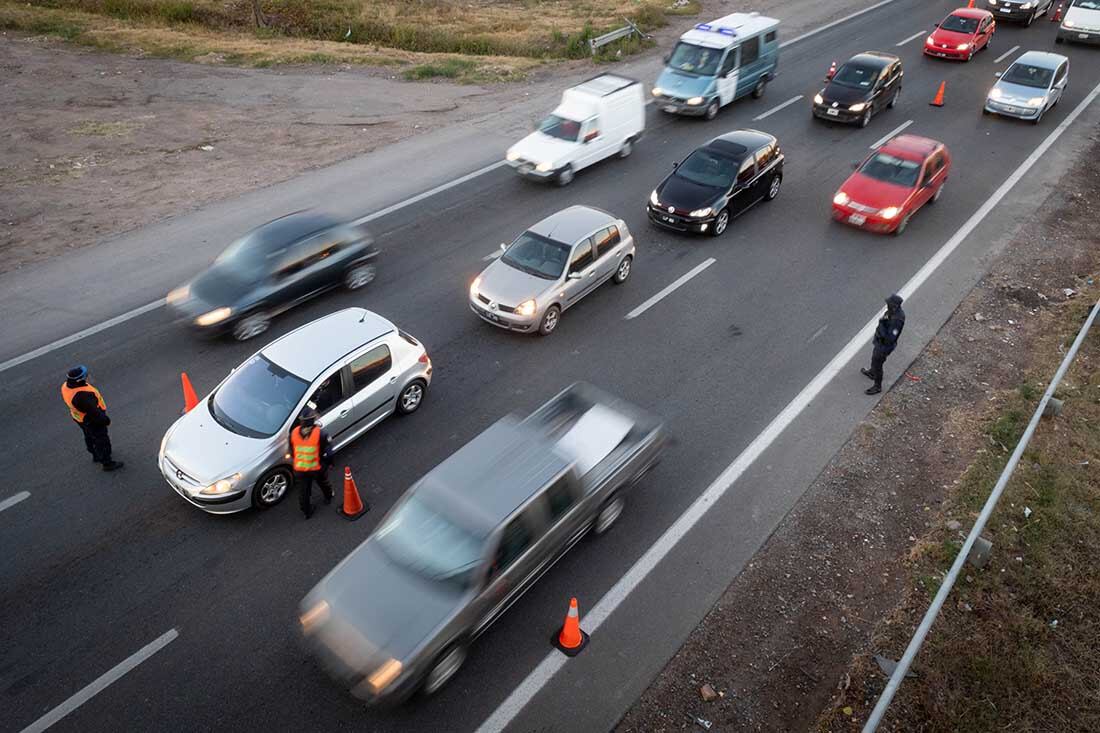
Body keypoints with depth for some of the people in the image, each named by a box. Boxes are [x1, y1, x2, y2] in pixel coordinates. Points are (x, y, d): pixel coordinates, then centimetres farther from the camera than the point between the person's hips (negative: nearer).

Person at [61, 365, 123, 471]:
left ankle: (96, 455, 54)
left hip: (79, 417, 9)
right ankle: (107, 463, 32)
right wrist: (105, 420, -15)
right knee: (102, 440, 13)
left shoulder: (66, 386, -16)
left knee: (90, 437, 31)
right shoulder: (81, 396, -43)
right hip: (92, 421, -9)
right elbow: (93, 411, -31)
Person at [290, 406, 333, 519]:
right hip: (317, 468, -1)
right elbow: (327, 453, -13)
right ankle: (328, 497, 54)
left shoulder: (294, 433, -12)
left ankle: (307, 512, 36)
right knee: (323, 483, 29)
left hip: (299, 469, 2)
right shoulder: (320, 434, -21)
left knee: (303, 492, 20)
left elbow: (292, 453, 1)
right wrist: (327, 463, 6)